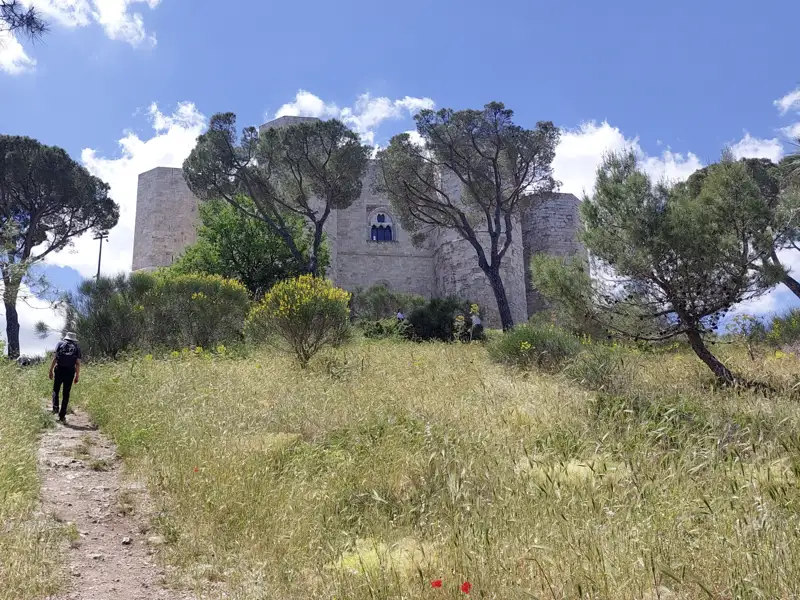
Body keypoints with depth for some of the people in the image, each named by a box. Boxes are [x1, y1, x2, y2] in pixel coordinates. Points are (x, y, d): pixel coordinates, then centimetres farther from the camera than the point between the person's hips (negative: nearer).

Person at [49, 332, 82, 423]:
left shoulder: (60, 344, 9)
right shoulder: (77, 347, 10)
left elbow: (54, 358, -1)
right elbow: (78, 363, 5)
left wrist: (51, 370, 3)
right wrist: (77, 376, 9)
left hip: (59, 370, -1)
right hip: (70, 372, 1)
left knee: (55, 390, 17)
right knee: (66, 394, 5)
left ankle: (55, 407, -4)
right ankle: (62, 416, 6)